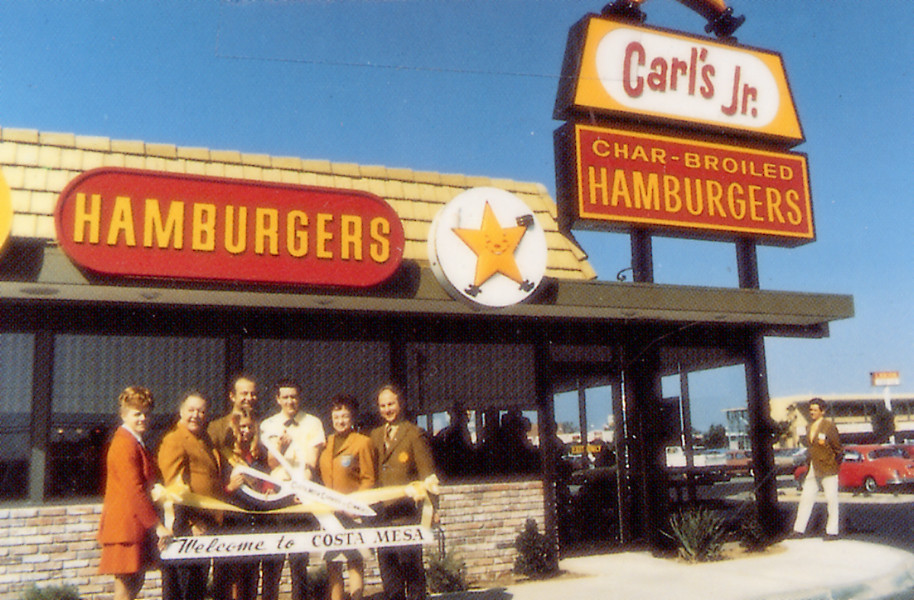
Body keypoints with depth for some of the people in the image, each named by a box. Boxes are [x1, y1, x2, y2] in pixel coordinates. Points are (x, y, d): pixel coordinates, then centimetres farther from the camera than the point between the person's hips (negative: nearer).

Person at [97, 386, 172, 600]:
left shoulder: (136, 443, 16)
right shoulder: (124, 444, -16)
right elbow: (134, 491, -21)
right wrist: (157, 525, -20)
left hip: (138, 525, 10)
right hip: (126, 524, -10)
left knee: (137, 582, 16)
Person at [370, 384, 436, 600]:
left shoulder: (414, 434, 0)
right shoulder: (375, 435, 16)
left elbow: (427, 475, -3)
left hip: (407, 513, -5)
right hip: (382, 514, 5)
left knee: (411, 565, -3)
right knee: (387, 568, 8)